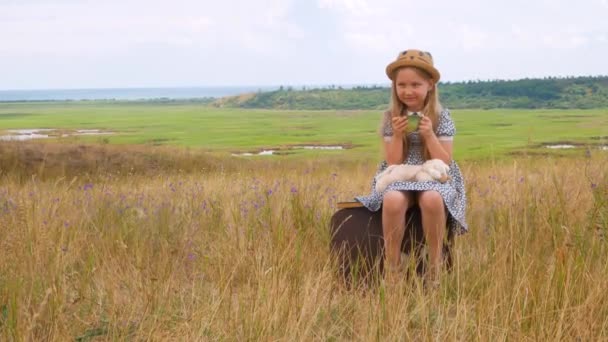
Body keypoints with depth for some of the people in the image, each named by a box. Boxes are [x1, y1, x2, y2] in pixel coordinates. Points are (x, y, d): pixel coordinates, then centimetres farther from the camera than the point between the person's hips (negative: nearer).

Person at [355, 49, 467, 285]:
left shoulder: (441, 117, -2)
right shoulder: (391, 117, 2)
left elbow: (444, 162, -5)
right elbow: (393, 163, -1)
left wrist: (429, 135, -17)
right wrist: (397, 135, -16)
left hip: (435, 177, -1)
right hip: (399, 177, 1)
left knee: (432, 200, -38)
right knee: (392, 201, -36)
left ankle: (435, 266, -21)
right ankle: (392, 267, -22)